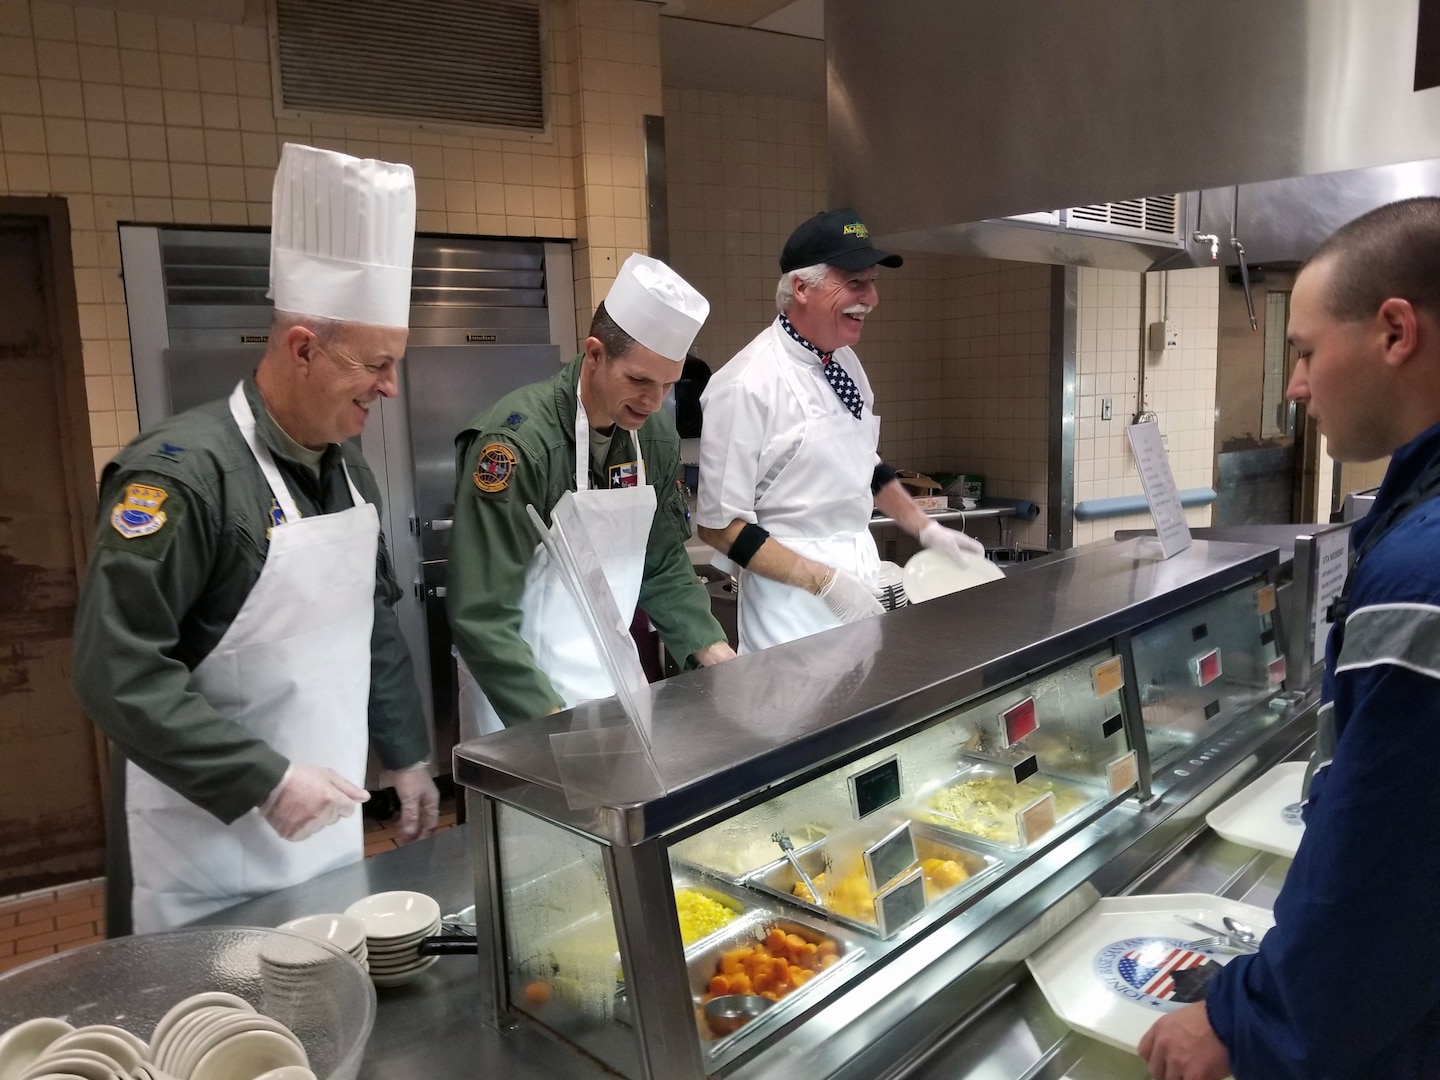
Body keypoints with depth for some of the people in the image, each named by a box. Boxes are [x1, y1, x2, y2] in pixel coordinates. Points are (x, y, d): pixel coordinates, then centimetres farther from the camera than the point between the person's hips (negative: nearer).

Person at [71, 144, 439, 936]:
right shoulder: (181, 473, -21)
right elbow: (116, 672, -23)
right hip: (206, 850, -7)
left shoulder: (348, 469, 5)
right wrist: (264, 781, -23)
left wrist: (405, 754, 14)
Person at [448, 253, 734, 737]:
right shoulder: (517, 441, -23)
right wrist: (552, 723, -27)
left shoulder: (656, 435, -3)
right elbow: (481, 614, -23)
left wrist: (714, 651, -2)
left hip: (615, 680, 6)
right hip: (521, 700, -6)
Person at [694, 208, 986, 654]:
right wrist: (825, 581, -20)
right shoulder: (747, 386, -19)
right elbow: (719, 524, -17)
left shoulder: (845, 361, 6)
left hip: (860, 573, 7)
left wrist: (926, 529, 12)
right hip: (794, 600, -7)